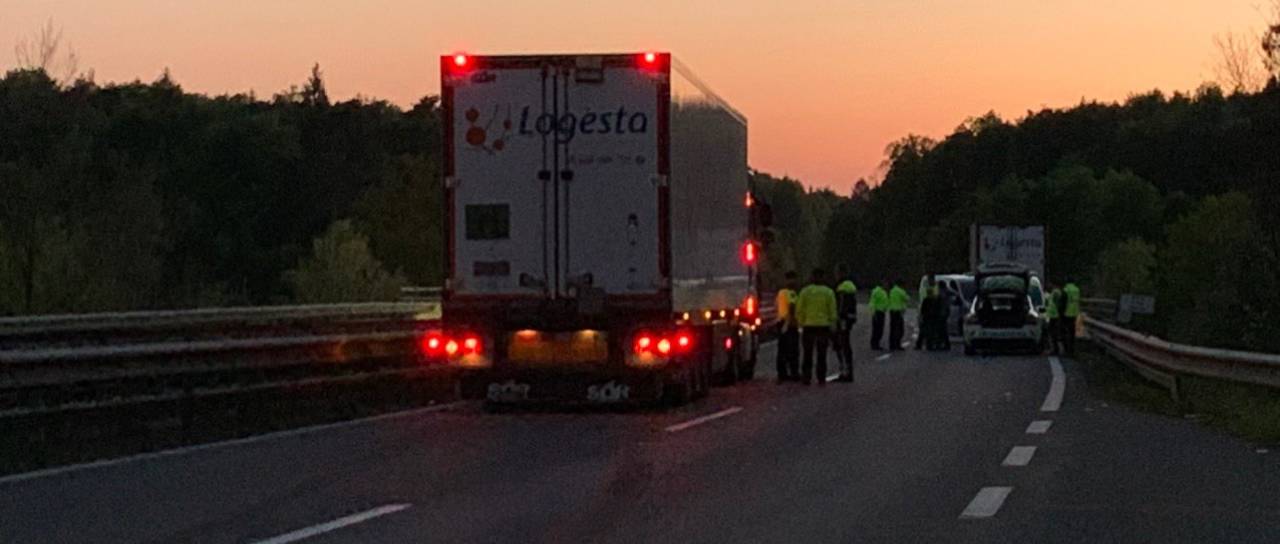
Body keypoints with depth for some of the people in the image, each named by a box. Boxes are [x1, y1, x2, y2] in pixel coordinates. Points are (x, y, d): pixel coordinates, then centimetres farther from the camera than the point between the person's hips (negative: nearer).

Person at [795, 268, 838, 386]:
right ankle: (821, 379, 5)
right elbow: (832, 312, -1)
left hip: (808, 327, 0)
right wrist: (832, 326, 10)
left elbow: (799, 311, -1)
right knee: (822, 355, 7)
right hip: (824, 326, 0)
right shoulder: (829, 292, -3)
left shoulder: (805, 291, -3)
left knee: (808, 354, 9)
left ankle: (807, 377, 7)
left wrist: (801, 323, 10)